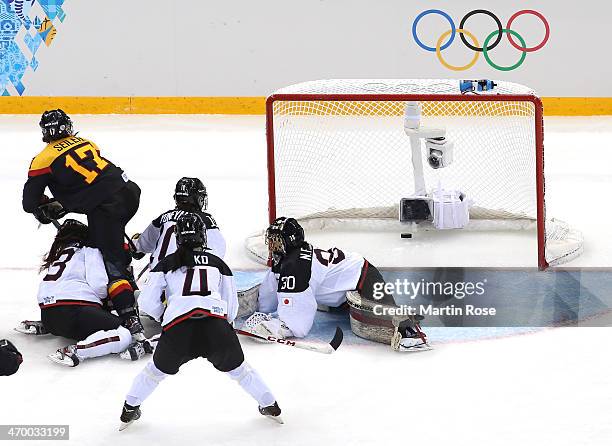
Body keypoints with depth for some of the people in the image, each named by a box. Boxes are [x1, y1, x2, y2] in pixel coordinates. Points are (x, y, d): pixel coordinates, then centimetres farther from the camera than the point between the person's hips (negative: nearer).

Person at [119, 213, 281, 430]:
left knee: (158, 369, 25)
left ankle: (130, 409, 33)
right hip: (216, 321, 0)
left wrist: (163, 316, 35)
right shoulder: (218, 263, 24)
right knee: (238, 369, 23)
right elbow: (232, 304, 25)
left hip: (178, 326, 0)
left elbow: (147, 302, 16)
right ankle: (270, 406, 29)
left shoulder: (166, 264, 21)